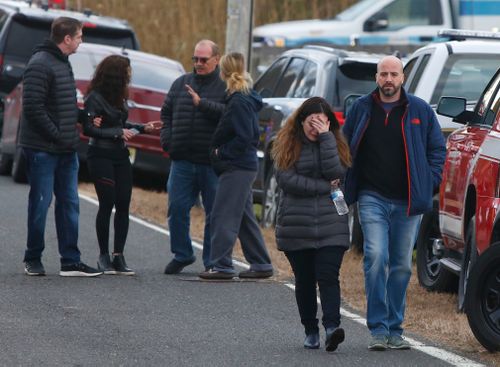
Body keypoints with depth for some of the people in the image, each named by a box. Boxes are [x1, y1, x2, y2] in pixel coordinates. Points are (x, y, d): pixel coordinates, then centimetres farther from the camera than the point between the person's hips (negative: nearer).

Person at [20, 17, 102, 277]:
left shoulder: (63, 63, 15)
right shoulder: (40, 64, -15)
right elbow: (33, 108, -20)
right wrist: (57, 136, -18)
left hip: (66, 149, 9)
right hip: (43, 149, -9)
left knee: (69, 204, 8)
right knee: (40, 204, -1)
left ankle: (70, 262, 11)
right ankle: (33, 260, 10)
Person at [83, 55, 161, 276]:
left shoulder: (119, 97, 11)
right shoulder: (95, 98, -11)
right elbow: (89, 128, -15)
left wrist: (144, 128, 16)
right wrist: (119, 133, -20)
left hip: (121, 156, 7)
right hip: (101, 156, -7)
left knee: (123, 205, 0)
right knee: (107, 204, -7)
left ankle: (118, 256, 3)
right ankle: (103, 256, 2)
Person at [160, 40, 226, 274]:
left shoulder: (225, 86, -1)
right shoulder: (181, 83, 15)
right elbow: (166, 112, 20)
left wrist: (202, 103, -24)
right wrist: (167, 140, 7)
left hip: (212, 163, -4)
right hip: (182, 160, 4)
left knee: (215, 213, 2)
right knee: (177, 208, 4)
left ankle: (212, 261, 11)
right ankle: (181, 255, 18)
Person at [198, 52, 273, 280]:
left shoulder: (239, 102, -16)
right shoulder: (245, 99, 13)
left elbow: (244, 137, -22)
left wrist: (221, 152, -13)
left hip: (236, 168, -10)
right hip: (245, 167, 10)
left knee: (223, 217, -7)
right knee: (245, 219, 15)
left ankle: (222, 266, -7)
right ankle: (261, 265, 18)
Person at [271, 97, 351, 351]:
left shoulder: (335, 144, 7)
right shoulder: (287, 145, 3)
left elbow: (336, 173, -11)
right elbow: (286, 180, -10)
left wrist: (326, 138, -12)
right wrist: (325, 187, -10)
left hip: (331, 225, 0)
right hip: (296, 226, 1)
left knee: (328, 277, -13)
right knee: (305, 280, 7)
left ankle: (332, 327, -25)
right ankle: (310, 332, 17)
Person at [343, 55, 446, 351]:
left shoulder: (419, 110, 4)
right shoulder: (362, 109, 5)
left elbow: (437, 148, 11)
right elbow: (345, 147, 14)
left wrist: (430, 181, -1)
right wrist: (348, 186, 3)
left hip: (408, 202, 1)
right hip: (373, 198, -1)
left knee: (402, 265, 6)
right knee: (376, 257, -15)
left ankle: (395, 329, 15)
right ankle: (379, 329, -12)